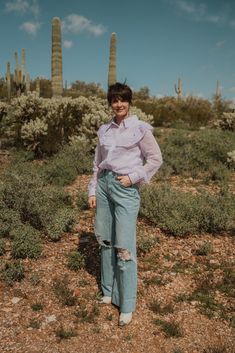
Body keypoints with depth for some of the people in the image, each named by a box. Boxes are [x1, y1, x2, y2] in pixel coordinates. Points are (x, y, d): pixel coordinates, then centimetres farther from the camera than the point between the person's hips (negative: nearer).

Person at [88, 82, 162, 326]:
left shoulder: (140, 128, -3)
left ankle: (127, 305, 9)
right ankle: (109, 290, 30)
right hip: (104, 185, 6)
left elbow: (156, 158, -1)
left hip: (126, 188, -5)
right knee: (105, 240, 12)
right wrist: (92, 191, 10)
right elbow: (97, 164, 15)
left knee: (124, 247, -5)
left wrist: (134, 177, -9)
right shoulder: (104, 130, 11)